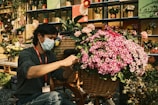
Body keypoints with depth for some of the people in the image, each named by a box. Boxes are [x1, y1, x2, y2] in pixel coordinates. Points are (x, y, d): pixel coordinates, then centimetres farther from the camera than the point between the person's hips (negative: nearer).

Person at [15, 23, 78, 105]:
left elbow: (61, 75, 9)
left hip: (44, 98, 7)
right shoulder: (26, 54, -15)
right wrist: (62, 62, -41)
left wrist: (72, 67, -14)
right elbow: (29, 73, -39)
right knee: (55, 96, -31)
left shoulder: (49, 55, 6)